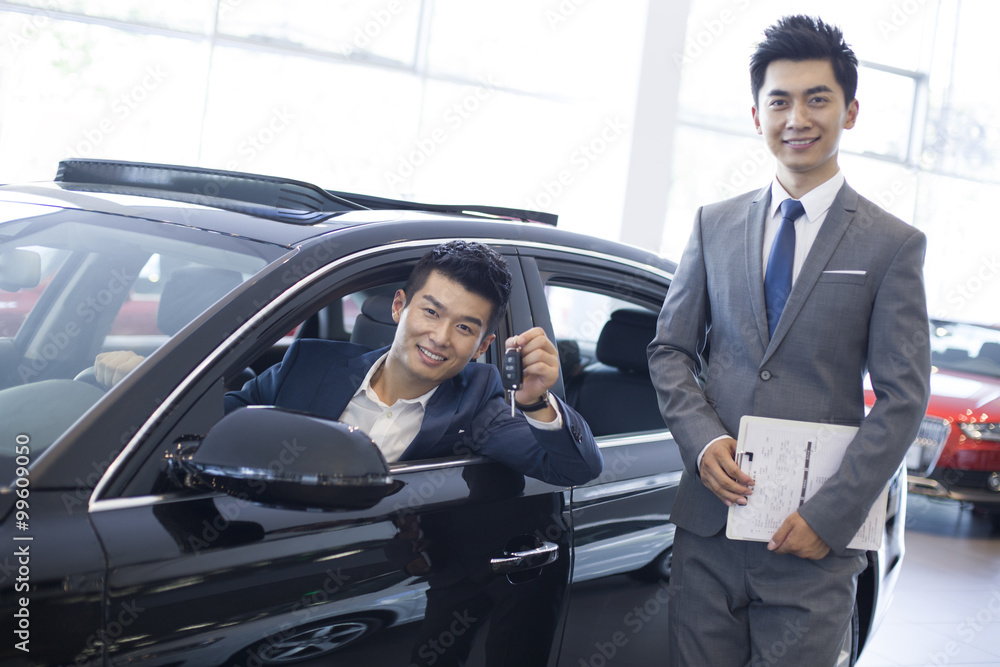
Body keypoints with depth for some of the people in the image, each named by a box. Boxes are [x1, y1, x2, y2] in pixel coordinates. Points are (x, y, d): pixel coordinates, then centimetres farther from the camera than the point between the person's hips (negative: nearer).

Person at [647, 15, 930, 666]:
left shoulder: (894, 245, -1)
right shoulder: (715, 225, 9)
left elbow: (903, 396, -5)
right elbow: (670, 348, 11)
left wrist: (831, 515, -12)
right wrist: (702, 438, -7)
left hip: (813, 539, -2)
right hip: (710, 522, 3)